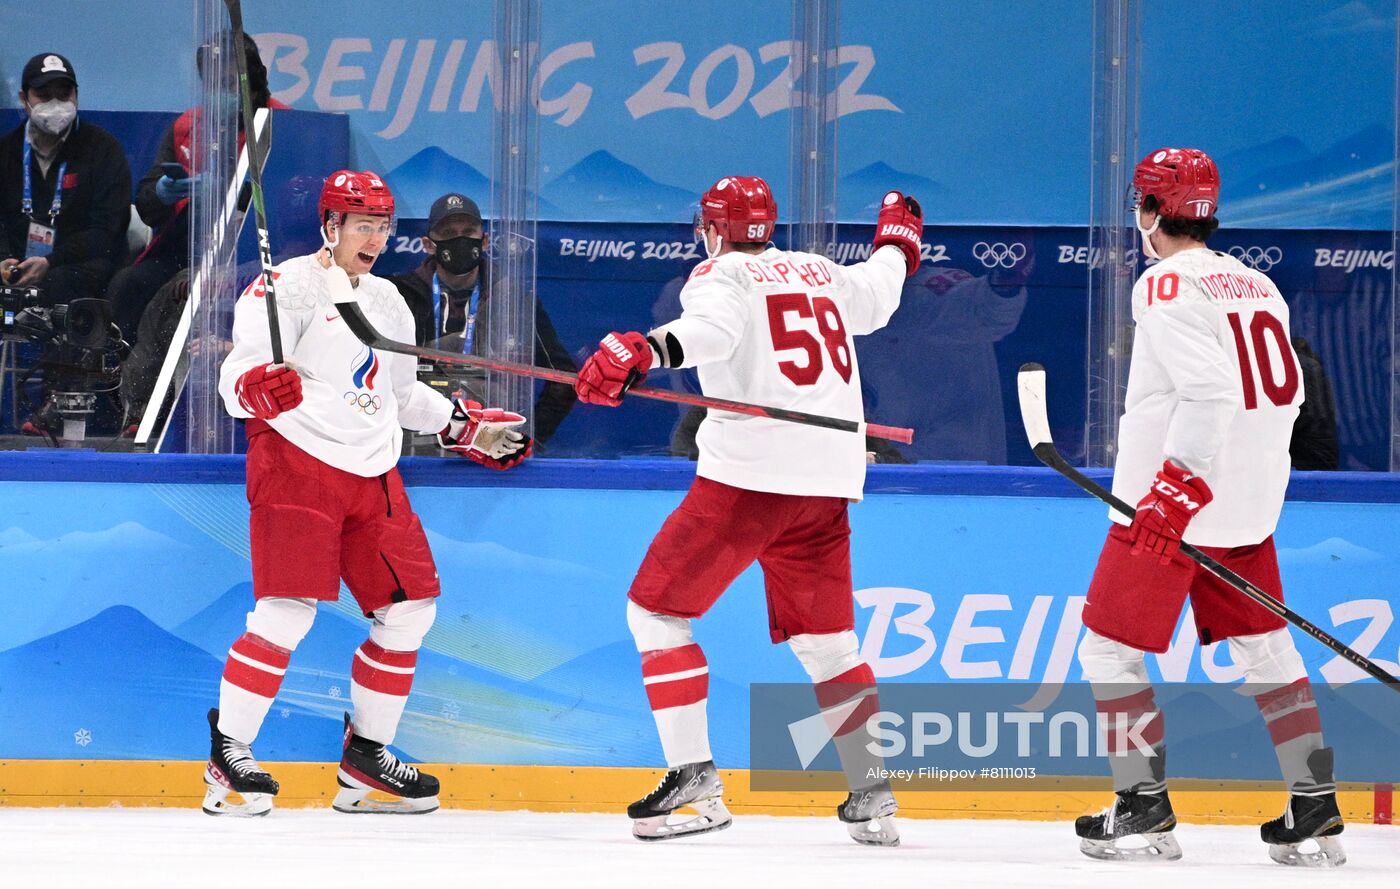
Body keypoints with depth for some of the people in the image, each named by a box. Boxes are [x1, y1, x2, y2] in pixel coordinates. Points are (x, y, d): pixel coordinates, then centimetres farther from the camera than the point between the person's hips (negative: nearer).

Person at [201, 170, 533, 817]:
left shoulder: (388, 304, 20)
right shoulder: (291, 288, -6)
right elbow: (241, 370, -16)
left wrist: (466, 427, 27)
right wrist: (254, 388, -37)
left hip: (371, 475, 8)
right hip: (297, 465, -8)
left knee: (410, 609, 5)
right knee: (288, 611, -18)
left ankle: (365, 753, 16)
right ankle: (228, 753, -11)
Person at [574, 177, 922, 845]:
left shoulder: (721, 274, 2)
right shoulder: (821, 273, 19)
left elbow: (713, 328, -22)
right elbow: (876, 295, 40)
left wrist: (642, 351, -38)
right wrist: (897, 241, 61)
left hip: (751, 471, -6)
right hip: (831, 480, 6)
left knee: (655, 608, 3)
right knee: (826, 639, 16)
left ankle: (694, 776, -9)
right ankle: (872, 797, 8)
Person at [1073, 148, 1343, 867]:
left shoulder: (1170, 287, -13)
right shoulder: (1255, 284, 11)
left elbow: (1209, 392, -24)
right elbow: (1286, 394, 16)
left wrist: (1175, 491, -23)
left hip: (1173, 503, -8)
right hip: (1250, 506, 8)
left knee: (1110, 649, 1)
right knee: (1265, 648, 14)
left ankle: (1145, 811, 0)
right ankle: (1314, 811, 10)